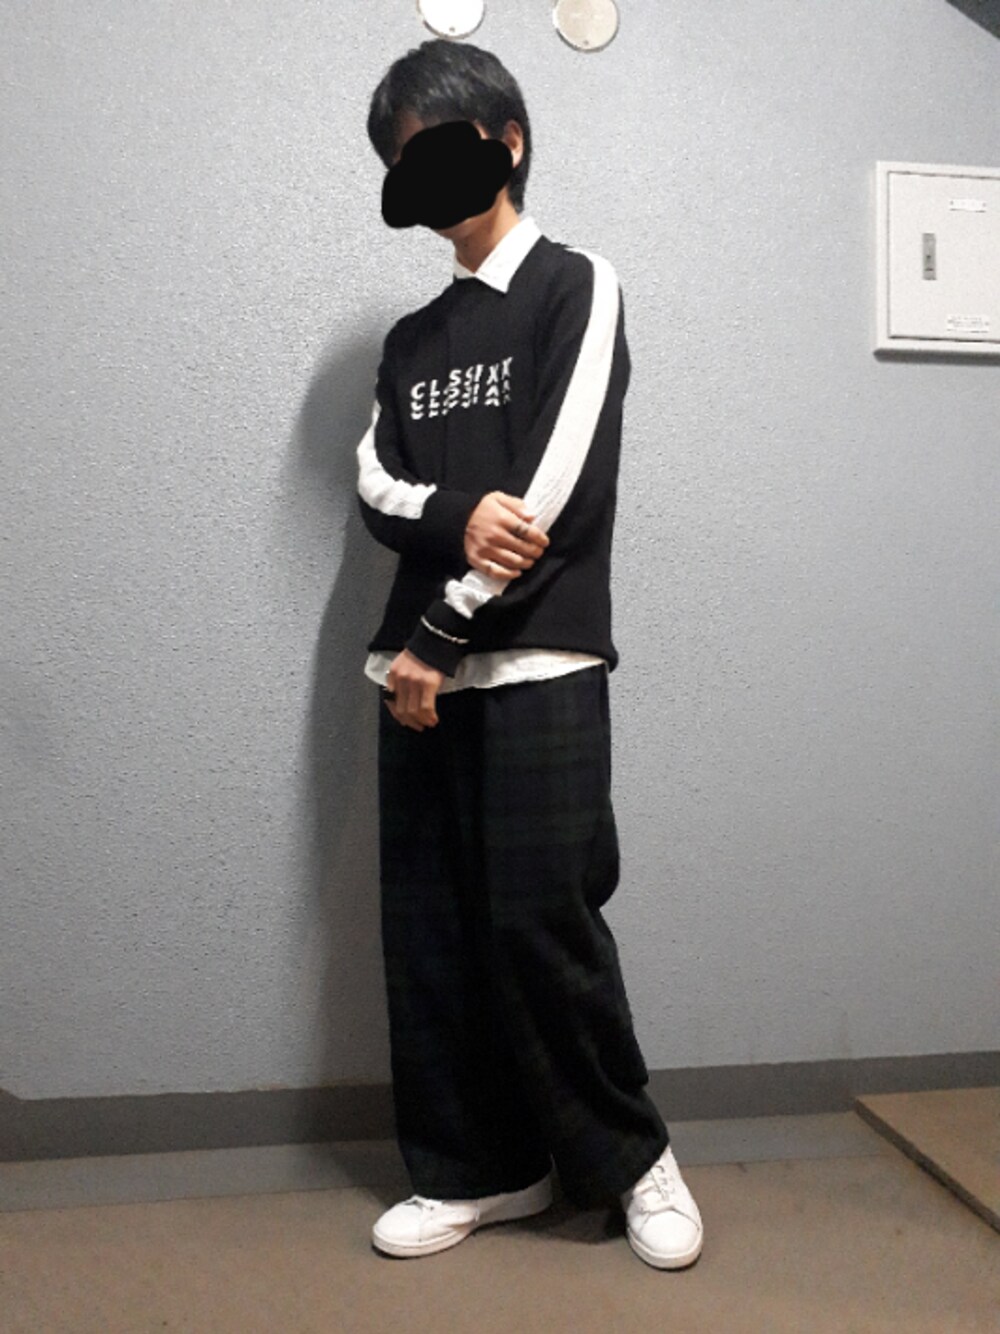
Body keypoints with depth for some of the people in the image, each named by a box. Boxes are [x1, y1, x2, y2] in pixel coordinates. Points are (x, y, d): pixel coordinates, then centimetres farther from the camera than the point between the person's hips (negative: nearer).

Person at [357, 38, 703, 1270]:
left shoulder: (576, 289, 2)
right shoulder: (413, 336, 19)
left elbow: (557, 492, -10)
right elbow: (376, 487, 7)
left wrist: (437, 638, -10)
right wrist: (456, 516, -17)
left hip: (537, 664, -6)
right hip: (425, 665, 6)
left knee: (540, 920, -6)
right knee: (430, 931, 6)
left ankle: (631, 1155, 17)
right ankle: (483, 1168, 21)